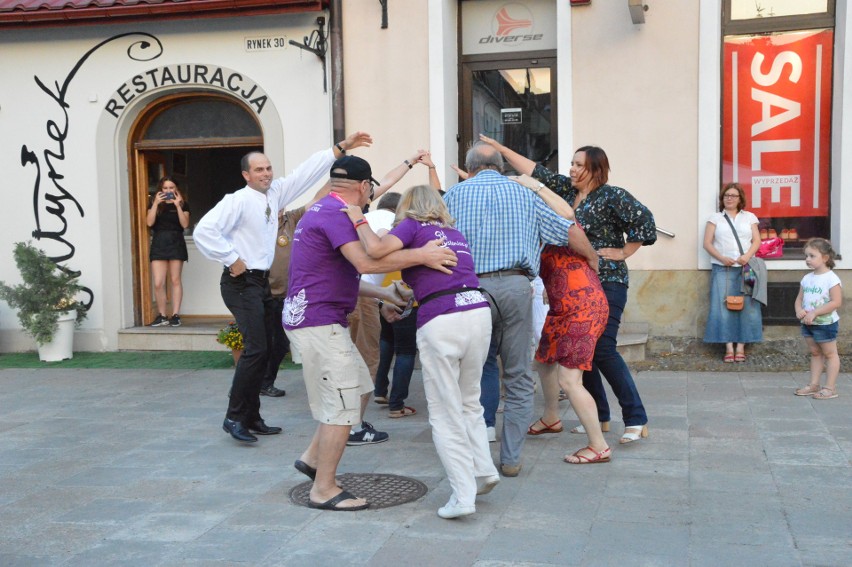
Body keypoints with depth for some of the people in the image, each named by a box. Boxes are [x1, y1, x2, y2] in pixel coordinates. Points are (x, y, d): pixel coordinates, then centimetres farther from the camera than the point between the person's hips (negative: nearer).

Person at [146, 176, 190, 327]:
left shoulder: (183, 204, 7)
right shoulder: (155, 204, 12)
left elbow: (185, 224, -6)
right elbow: (149, 222, -3)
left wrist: (178, 205, -11)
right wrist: (156, 203, -7)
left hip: (176, 243, -1)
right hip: (158, 243, 1)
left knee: (175, 280, 2)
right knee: (158, 283, -5)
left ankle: (175, 315, 5)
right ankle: (162, 316, 4)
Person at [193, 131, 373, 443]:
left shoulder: (275, 193, 9)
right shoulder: (238, 200, -13)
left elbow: (307, 172, 10)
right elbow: (204, 231, -21)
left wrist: (341, 147, 8)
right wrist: (232, 260, -18)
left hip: (262, 282, 8)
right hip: (242, 282, -8)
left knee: (263, 350, 10)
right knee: (256, 348, -16)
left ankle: (252, 417, 18)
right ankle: (234, 417, -7)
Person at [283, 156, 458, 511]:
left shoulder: (323, 210, 17)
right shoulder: (338, 213, -16)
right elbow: (366, 262, -30)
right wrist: (422, 255, -26)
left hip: (319, 319, 11)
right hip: (318, 321, -11)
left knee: (360, 389, 17)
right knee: (343, 404, -5)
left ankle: (312, 458, 24)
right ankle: (324, 490, 4)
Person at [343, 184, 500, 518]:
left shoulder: (411, 226, 6)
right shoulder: (456, 234, 23)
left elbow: (376, 249, -12)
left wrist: (358, 220, 5)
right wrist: (406, 301, 38)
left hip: (440, 322, -5)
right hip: (479, 311, 6)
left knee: (445, 414, 4)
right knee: (469, 403, 23)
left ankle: (463, 495, 3)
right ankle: (484, 469, 14)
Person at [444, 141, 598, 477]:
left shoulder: (454, 194, 14)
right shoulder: (523, 194, 17)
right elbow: (570, 232, 16)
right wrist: (594, 261, 30)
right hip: (515, 286, 0)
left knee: (483, 366, 18)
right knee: (518, 375, 6)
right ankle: (511, 458, 8)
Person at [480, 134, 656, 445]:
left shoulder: (612, 196, -9)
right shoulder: (566, 189, 10)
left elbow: (645, 221, -14)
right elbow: (535, 172, 9)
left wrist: (623, 253, -11)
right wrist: (499, 148, 6)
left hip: (606, 282, -7)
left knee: (602, 348, -13)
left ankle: (636, 419, -3)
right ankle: (599, 416, 19)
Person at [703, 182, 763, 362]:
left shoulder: (749, 217, 15)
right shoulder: (715, 218, 11)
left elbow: (756, 241, 7)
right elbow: (707, 243, 3)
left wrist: (747, 256, -12)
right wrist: (722, 258, -12)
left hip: (745, 268, 1)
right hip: (722, 268, -1)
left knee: (746, 306, -4)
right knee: (723, 306, -8)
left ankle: (741, 346, 0)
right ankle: (729, 346, -6)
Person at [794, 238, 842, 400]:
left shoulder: (831, 278, -16)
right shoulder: (807, 278, 7)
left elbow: (836, 302, -22)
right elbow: (799, 298, 12)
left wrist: (814, 313, -25)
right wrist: (799, 310, -10)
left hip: (825, 323, -7)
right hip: (808, 324, 7)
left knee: (830, 353, 4)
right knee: (815, 353, 15)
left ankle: (830, 388, 8)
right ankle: (814, 385, 22)